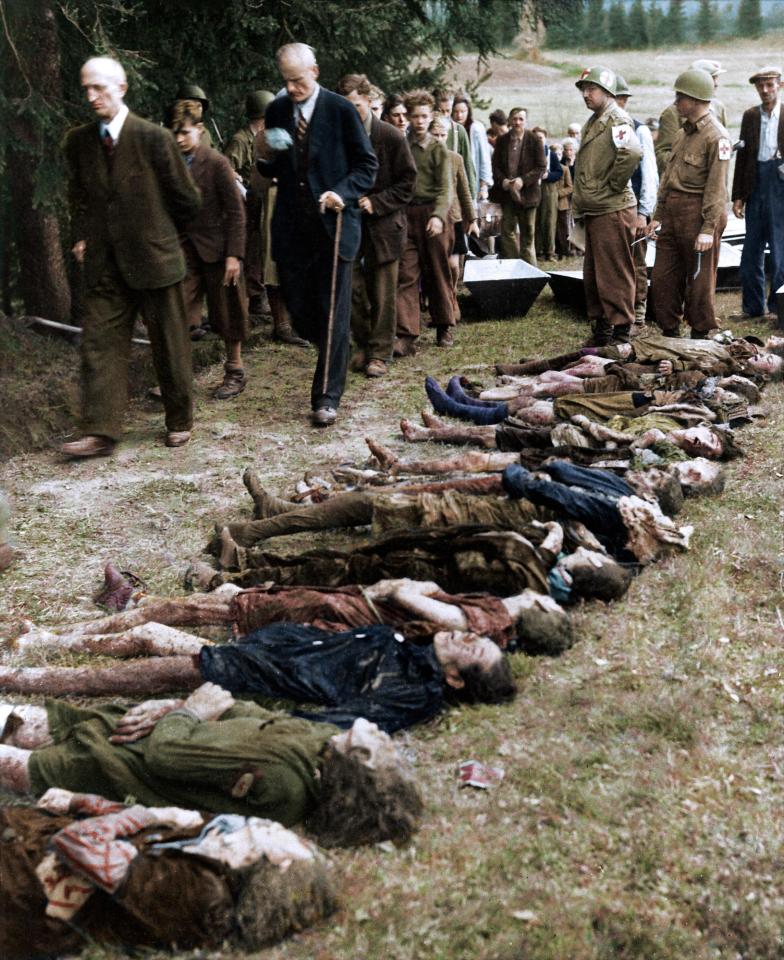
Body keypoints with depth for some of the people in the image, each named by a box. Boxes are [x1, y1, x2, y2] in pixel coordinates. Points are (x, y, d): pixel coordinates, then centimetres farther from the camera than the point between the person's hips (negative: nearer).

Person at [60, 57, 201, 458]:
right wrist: (81, 237, 4)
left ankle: (179, 422, 23)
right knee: (99, 344, -2)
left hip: (154, 259, -3)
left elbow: (187, 199, 0)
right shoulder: (77, 141, 4)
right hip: (103, 264, 4)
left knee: (170, 347, 7)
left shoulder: (154, 138, -9)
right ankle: (100, 432, 0)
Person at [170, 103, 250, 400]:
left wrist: (234, 254, -14)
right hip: (184, 249, 4)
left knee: (227, 314, 8)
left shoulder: (216, 163, -10)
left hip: (216, 249, -4)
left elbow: (236, 211, -9)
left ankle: (235, 372, 24)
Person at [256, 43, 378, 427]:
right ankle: (334, 356, 36)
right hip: (292, 226, 4)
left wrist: (342, 192, -17)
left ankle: (326, 397, 3)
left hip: (332, 222, -4)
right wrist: (264, 157, -8)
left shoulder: (341, 110, -4)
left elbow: (367, 165, -1)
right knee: (298, 309, 7)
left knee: (332, 313, -3)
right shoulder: (276, 112, 8)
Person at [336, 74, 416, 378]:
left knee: (382, 293, 1)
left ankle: (379, 353, 10)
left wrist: (376, 202, -13)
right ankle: (363, 345, 21)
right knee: (352, 288, 3)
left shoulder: (392, 137, -5)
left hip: (383, 225, -3)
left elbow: (407, 181, -3)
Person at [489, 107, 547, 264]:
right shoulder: (501, 141, 7)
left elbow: (541, 167, -5)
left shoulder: (534, 141, -2)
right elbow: (495, 166, 8)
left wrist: (523, 180, -17)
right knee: (508, 231, 2)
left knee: (528, 234, 4)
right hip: (506, 192, 2)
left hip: (527, 193, -2)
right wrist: (503, 180, -11)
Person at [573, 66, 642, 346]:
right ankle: (600, 326, 24)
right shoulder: (593, 122, 18)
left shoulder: (617, 120, -11)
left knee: (614, 274, -6)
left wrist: (613, 184, -19)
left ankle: (621, 329, 0)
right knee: (592, 274, 15)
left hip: (612, 210, -10)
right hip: (593, 210, 10)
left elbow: (631, 152, -31)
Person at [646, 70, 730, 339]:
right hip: (673, 213, 8)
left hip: (698, 214, -8)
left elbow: (716, 187, -16)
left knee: (699, 281, 3)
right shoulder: (683, 133, 15)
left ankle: (700, 337, 14)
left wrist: (708, 228, -20)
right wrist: (658, 215, 16)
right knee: (662, 278, 9)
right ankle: (670, 333, 21)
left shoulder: (716, 137, -12)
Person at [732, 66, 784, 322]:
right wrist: (738, 195, 6)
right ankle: (753, 305, 16)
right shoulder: (750, 116, 10)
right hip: (756, 184, 4)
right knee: (752, 248, 7)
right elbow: (742, 156, 10)